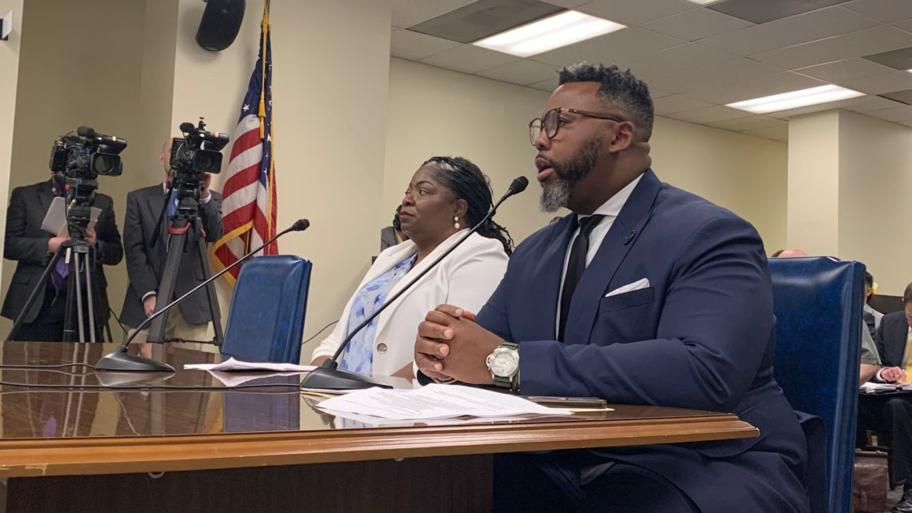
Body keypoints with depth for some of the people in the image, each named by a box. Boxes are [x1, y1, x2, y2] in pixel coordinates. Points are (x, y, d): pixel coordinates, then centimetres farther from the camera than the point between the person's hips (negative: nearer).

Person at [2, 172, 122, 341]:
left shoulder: (102, 202, 13)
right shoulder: (24, 196, 9)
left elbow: (116, 253, 11)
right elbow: (7, 244, 1)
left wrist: (96, 245, -10)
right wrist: (47, 245, -13)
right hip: (37, 304, -1)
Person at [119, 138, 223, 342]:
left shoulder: (209, 199, 11)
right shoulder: (139, 198, 10)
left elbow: (214, 235, -6)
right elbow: (134, 251, 2)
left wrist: (204, 195, -19)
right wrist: (148, 294, -9)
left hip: (192, 304, 0)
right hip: (148, 303, 0)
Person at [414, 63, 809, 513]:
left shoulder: (710, 236, -10)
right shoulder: (533, 252, 15)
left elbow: (705, 368, -27)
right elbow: (483, 354, 13)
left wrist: (509, 361, -29)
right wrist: (443, 348, -13)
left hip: (699, 473, -5)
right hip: (559, 472, 6)